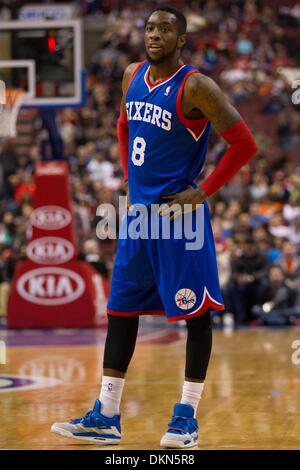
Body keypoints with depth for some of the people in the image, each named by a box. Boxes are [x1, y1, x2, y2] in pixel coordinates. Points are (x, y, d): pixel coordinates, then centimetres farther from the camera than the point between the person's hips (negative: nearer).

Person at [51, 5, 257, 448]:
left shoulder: (195, 87, -14)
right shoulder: (133, 76, 7)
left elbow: (244, 143, -16)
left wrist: (204, 192, -15)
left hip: (179, 213, -7)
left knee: (196, 312, 0)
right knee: (120, 310, 8)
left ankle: (187, 416, 9)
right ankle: (106, 417, 14)